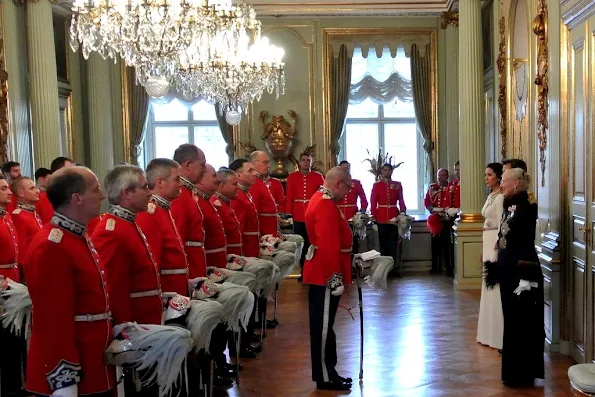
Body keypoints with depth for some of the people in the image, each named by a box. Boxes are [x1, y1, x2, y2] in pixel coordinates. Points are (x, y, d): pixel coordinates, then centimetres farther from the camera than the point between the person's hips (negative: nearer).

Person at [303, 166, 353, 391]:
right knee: (323, 326, -2)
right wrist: (335, 278, -24)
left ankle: (327, 372, 24)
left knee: (323, 325, 15)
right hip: (326, 276, -11)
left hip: (322, 274, 11)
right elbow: (328, 246, -26)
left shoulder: (321, 199, 14)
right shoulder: (326, 205, -20)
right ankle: (325, 377, 8)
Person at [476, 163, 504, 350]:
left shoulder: (500, 197, -14)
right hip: (489, 243, 10)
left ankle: (498, 336, 2)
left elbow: (502, 226, -18)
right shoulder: (491, 196, 15)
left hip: (497, 244, -10)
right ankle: (490, 333, 22)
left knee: (496, 289, -5)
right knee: (490, 289, 14)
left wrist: (495, 251, -20)